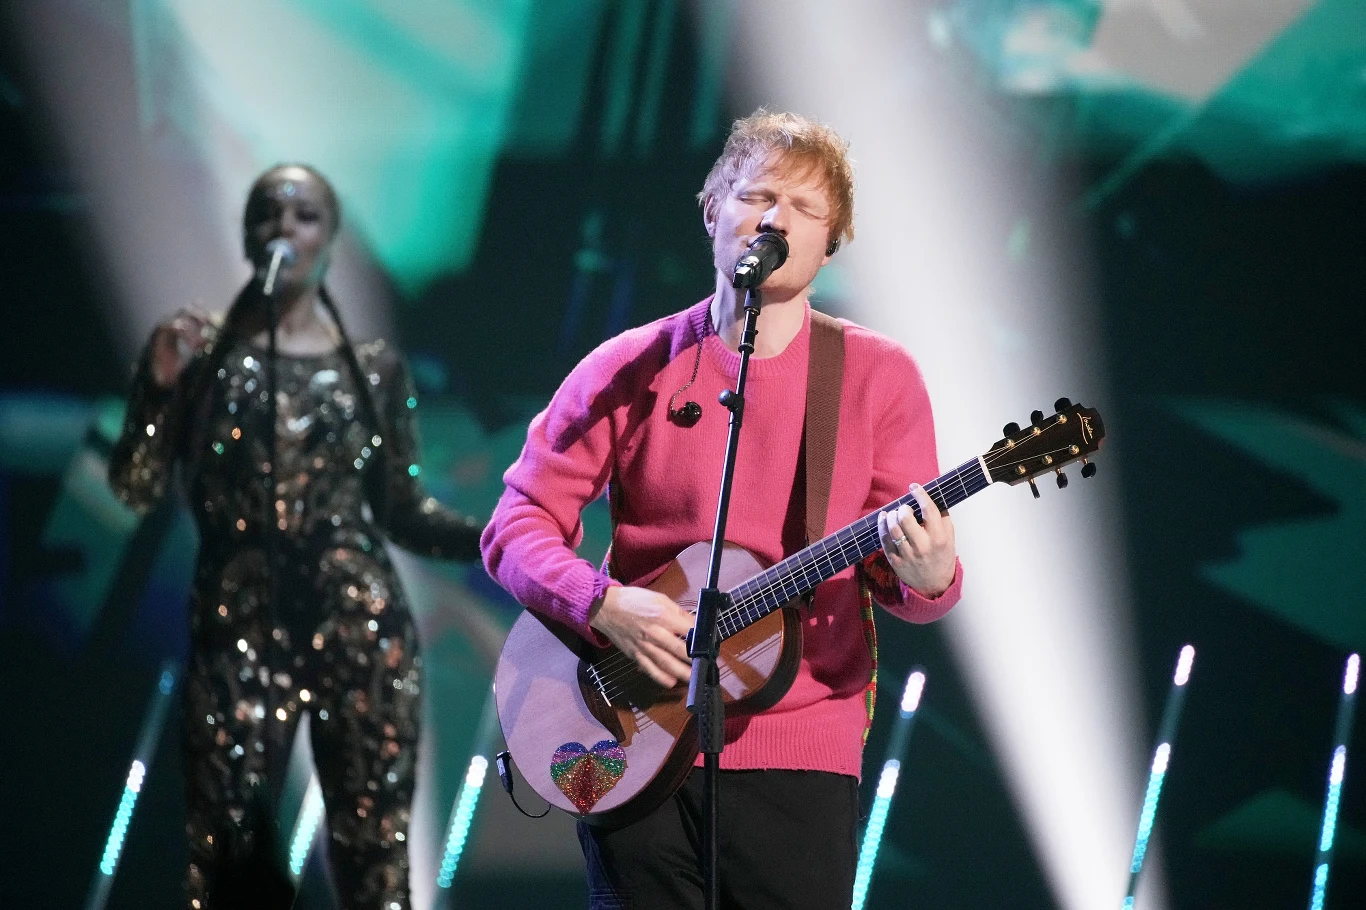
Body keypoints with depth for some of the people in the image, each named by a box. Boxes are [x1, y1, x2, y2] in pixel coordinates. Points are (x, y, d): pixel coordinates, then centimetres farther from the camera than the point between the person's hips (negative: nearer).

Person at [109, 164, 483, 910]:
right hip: (240, 630, -1)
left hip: (361, 630, 1)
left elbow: (402, 510, 11)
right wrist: (162, 385, -14)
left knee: (373, 848, -1)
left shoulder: (375, 368, 9)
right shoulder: (199, 348, 6)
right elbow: (137, 490, 0)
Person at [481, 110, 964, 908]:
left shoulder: (877, 378, 3)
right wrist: (605, 604, -15)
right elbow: (519, 525, 4)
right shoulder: (629, 373, 3)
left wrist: (926, 577, -21)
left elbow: (910, 585, 3)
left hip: (799, 758, -1)